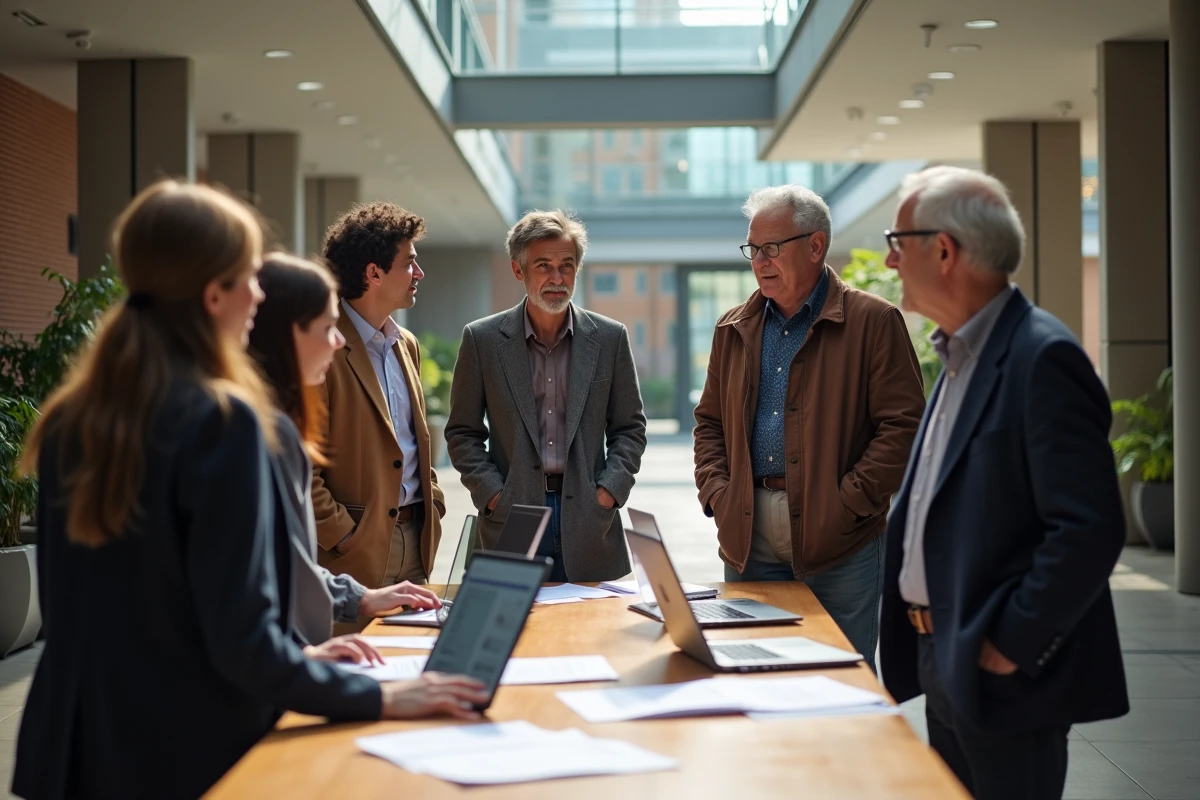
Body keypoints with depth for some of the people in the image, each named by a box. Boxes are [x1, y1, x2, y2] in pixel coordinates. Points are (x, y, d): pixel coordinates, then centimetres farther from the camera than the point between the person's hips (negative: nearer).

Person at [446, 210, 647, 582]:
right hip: (511, 521, -1)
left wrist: (608, 491, -3)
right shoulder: (482, 339, 3)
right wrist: (492, 494, -5)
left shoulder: (610, 338, 5)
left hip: (589, 526, 1)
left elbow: (629, 428, 10)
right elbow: (462, 432, 6)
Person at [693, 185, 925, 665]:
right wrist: (717, 493, 3)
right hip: (748, 544, 5)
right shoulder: (734, 329, 14)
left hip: (839, 543, -4)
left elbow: (904, 425, -8)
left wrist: (846, 504, -14)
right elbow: (709, 422, 20)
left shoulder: (872, 321, -3)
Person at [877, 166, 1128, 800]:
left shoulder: (1041, 358, -18)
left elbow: (1090, 528, -24)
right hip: (947, 665, 9)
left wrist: (1010, 645, -19)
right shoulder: (960, 356, 13)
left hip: (1005, 675, -9)